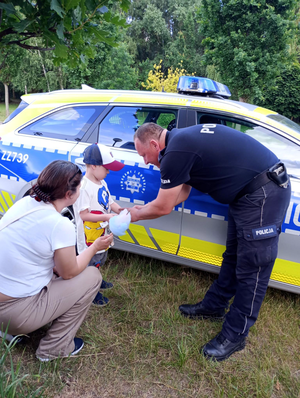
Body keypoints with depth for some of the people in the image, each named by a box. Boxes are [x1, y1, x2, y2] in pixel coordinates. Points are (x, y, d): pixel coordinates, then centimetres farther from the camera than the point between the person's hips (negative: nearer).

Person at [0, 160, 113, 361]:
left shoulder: (24, 202, -1)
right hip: (17, 314, -7)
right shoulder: (60, 225, -23)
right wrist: (95, 247, 5)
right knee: (92, 276, 3)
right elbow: (69, 273, -7)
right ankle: (55, 347, 12)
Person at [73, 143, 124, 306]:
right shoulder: (84, 187, -25)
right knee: (91, 263, 9)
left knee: (99, 260, 28)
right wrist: (106, 217, -30)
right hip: (89, 236, -9)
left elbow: (109, 201, 10)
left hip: (102, 233, 9)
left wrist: (120, 210, -9)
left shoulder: (102, 183, 4)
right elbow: (83, 215, -26)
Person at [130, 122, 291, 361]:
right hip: (247, 193, 10)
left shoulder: (175, 152, -21)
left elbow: (163, 208, -12)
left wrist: (137, 214, 8)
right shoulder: (181, 140, 11)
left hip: (263, 194, -10)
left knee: (251, 267, 1)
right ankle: (213, 306, 35)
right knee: (232, 256, 19)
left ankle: (235, 335, 15)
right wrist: (142, 208, 17)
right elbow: (181, 194, 17)